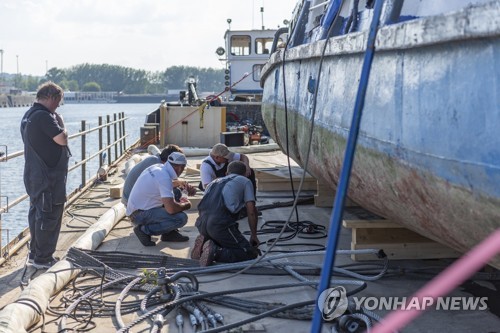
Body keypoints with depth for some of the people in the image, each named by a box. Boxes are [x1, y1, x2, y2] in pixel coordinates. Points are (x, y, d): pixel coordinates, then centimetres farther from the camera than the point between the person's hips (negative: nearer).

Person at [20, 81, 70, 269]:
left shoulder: (28, 115, 12)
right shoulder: (44, 116, -20)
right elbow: (62, 139, -22)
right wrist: (60, 122, -6)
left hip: (33, 175, 10)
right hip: (48, 177, -10)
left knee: (37, 214, 17)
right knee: (49, 216, -2)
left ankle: (34, 254, 26)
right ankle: (43, 259, 4)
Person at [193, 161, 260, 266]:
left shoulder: (214, 182, 32)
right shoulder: (245, 181, 17)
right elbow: (251, 211, 6)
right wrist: (253, 236, 16)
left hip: (202, 225, 7)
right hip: (221, 224, -6)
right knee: (251, 253, 0)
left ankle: (205, 244, 2)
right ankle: (216, 252, -19)